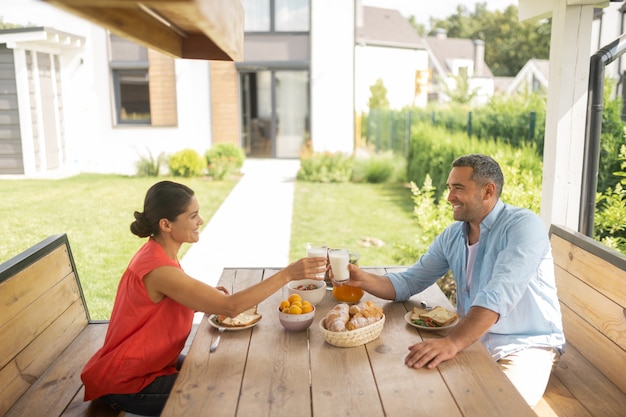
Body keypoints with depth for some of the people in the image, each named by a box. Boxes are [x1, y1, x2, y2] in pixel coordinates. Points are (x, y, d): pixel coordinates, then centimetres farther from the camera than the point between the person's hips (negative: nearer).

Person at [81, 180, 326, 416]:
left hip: (153, 361, 8)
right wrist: (287, 274, -33)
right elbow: (231, 307, -33)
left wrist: (208, 297, -9)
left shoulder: (157, 252, -1)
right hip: (125, 383, -8)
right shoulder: (158, 268, -30)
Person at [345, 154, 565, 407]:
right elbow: (408, 283, 6)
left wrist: (453, 343, -44)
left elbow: (499, 294, -32)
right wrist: (363, 279, -13)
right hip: (472, 339, 6)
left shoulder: (523, 226, -17)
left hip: (525, 346, -6)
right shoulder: (452, 236, 5)